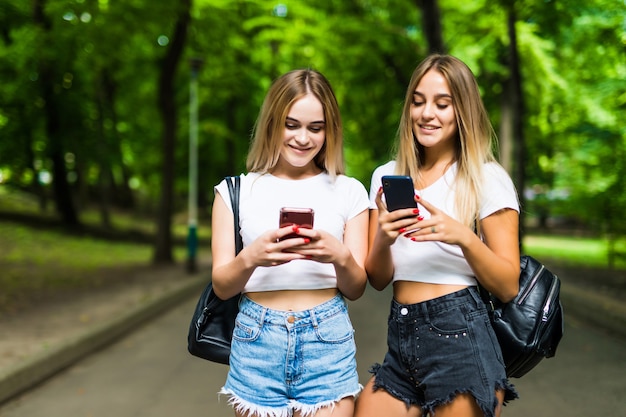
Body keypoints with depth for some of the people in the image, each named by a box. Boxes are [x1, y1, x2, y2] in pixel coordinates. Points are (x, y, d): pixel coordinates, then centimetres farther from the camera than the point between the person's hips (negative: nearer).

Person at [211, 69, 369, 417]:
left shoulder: (349, 192, 6)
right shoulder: (236, 191, 5)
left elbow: (356, 289, 5)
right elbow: (222, 286, 1)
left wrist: (341, 257, -16)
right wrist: (250, 258, -20)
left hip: (328, 342, 0)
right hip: (257, 343, 0)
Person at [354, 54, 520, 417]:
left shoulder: (487, 178, -4)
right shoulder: (386, 176, 9)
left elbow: (508, 287, -6)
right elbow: (378, 279, 7)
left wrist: (463, 237, -23)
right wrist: (383, 239, -14)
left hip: (459, 337, -4)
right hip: (400, 339, 5)